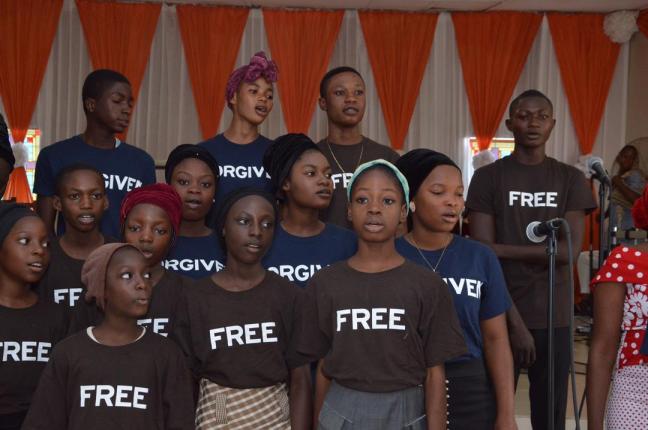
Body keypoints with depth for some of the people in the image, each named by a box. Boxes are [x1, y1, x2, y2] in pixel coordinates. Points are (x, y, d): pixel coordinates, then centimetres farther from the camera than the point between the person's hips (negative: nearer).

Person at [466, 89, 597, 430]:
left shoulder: (570, 179, 6)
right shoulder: (488, 177, -1)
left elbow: (570, 249, -6)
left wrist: (505, 250, -13)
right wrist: (515, 321, -14)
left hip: (554, 318, 2)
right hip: (501, 316, -2)